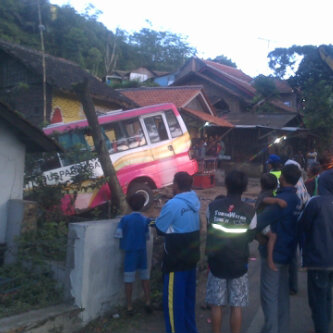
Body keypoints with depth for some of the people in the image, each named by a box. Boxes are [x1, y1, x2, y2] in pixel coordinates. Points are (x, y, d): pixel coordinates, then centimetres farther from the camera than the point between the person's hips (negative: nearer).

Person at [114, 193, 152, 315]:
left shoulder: (125, 219, -11)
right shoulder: (145, 220, -3)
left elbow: (118, 235, -10)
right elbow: (147, 236, 3)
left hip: (130, 251, -2)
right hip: (142, 251, 3)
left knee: (129, 279, 4)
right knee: (145, 277, 15)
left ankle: (129, 307, 8)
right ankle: (148, 303, 18)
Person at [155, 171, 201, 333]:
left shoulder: (173, 204, -21)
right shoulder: (194, 201, 2)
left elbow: (159, 228, -11)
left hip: (176, 260, -8)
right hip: (191, 257, 8)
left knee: (173, 299, 2)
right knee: (188, 296, 19)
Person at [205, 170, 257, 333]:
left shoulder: (213, 207, -11)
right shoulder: (250, 211, -12)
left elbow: (209, 231, 2)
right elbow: (250, 237, 1)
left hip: (216, 262, 1)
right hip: (238, 264, 0)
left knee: (216, 305, 12)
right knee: (236, 306, 11)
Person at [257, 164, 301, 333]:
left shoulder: (280, 200, -22)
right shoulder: (296, 199, 5)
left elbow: (259, 222, -27)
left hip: (273, 253, -8)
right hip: (286, 253, 9)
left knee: (269, 296, 0)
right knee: (282, 294, 17)